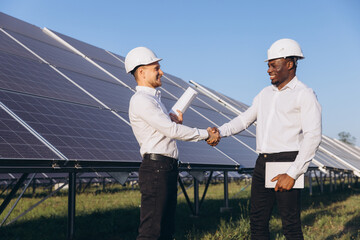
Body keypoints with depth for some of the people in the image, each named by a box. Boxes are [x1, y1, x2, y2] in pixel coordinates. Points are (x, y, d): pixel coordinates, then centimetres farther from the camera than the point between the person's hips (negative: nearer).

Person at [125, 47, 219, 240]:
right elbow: (172, 131, -16)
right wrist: (206, 134, -9)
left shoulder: (154, 98, 22)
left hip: (168, 168, 10)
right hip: (155, 168, -10)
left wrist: (173, 121, 3)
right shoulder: (140, 100, -10)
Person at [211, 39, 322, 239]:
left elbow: (313, 137, -12)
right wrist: (220, 132, 1)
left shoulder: (304, 95, -5)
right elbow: (245, 119, 21)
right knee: (258, 222, 9)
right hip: (263, 162, 7)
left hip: (286, 161, -7)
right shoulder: (266, 94, 17)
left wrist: (293, 174, -18)